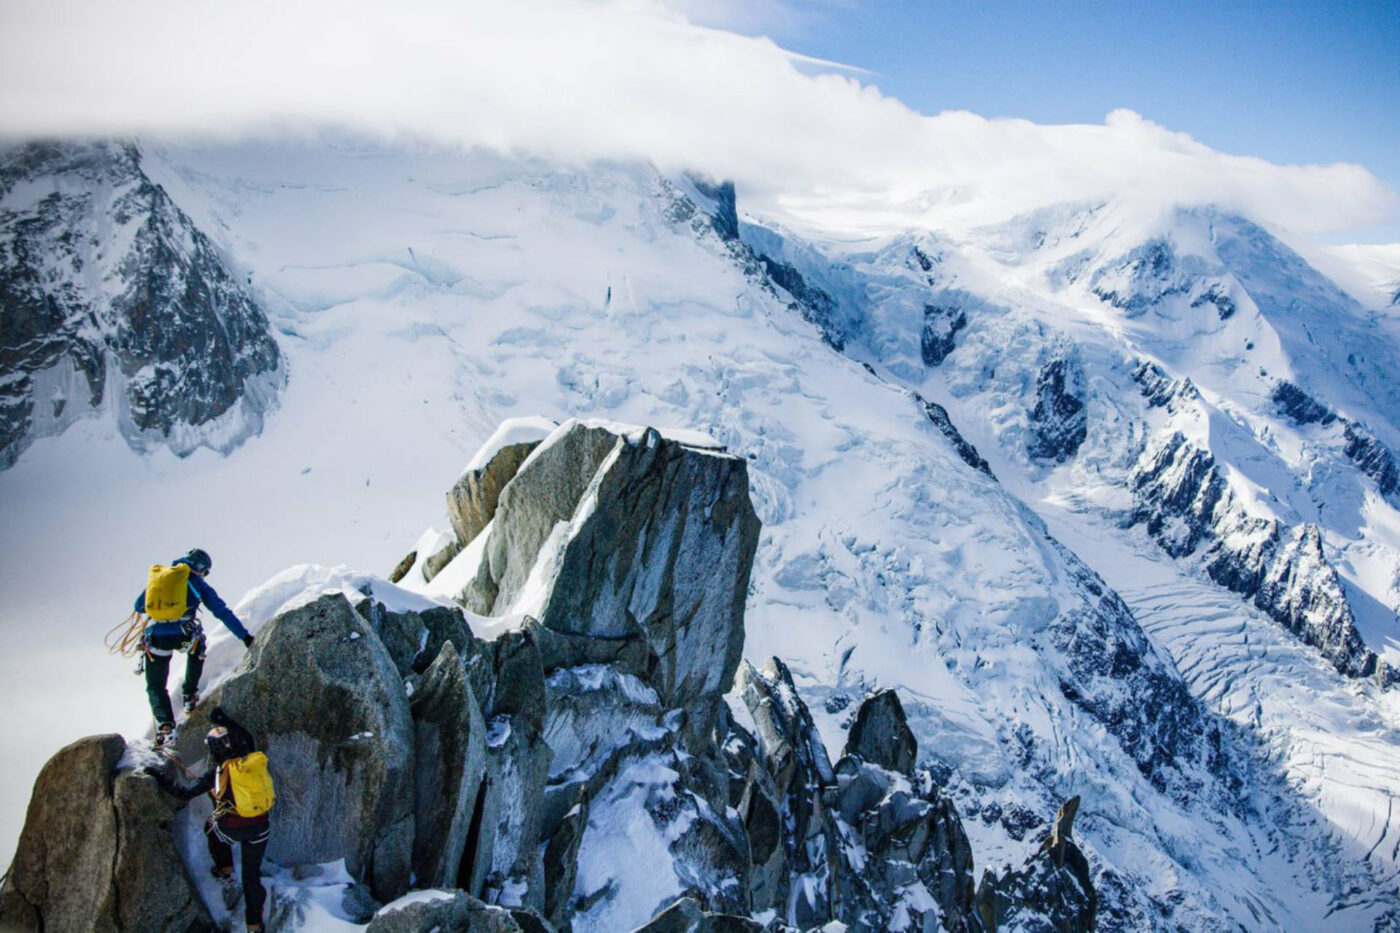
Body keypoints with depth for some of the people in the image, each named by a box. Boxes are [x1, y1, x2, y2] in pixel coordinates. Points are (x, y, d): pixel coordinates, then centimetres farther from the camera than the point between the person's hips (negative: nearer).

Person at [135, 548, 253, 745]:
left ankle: (165, 724, -7)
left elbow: (139, 606, 24)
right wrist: (245, 637, 9)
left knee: (155, 687, 15)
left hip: (155, 639, 1)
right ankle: (190, 696, 32)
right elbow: (222, 612, 8)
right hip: (184, 637, -1)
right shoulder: (198, 583, 13)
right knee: (197, 648, 36)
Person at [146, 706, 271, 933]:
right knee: (252, 874, 18)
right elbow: (246, 737, 18)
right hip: (259, 829, 4)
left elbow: (185, 793, -14)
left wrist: (161, 777, -5)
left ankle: (224, 870, 40)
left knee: (212, 826, 33)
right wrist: (224, 721, 29)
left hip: (231, 829, -4)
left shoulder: (217, 773, -13)